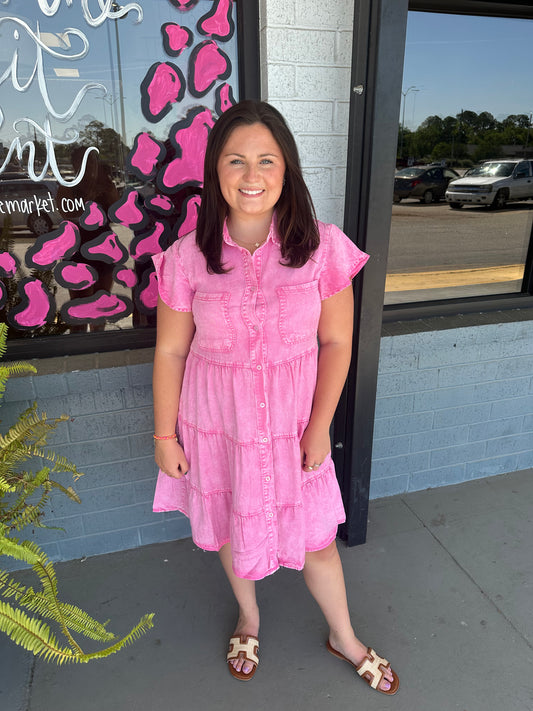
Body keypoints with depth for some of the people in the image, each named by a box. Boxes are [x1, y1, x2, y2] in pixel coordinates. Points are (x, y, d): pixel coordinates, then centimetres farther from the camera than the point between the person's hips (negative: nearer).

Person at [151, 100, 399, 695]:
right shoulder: (187, 257, -12)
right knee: (229, 530, 22)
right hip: (217, 426, 1)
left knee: (315, 539, 16)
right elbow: (170, 351, -4)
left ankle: (344, 638, 49)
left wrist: (320, 426, -8)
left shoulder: (323, 248, -12)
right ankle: (248, 617, 57)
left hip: (292, 425, 0)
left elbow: (336, 342, -6)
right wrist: (165, 434, 1)